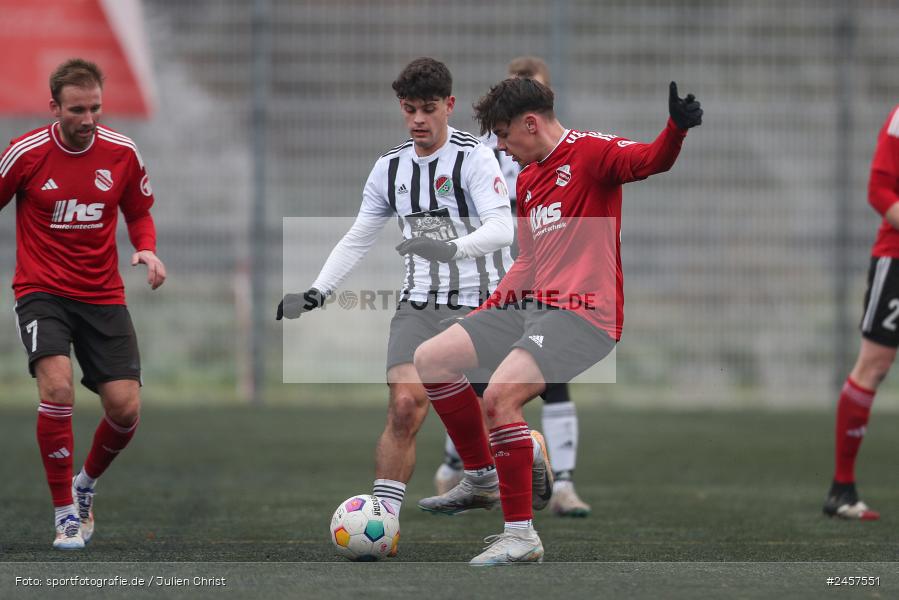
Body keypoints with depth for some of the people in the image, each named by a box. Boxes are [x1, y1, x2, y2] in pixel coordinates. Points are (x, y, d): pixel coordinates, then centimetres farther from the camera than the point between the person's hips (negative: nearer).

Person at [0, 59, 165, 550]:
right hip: (42, 292, -3)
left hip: (103, 296, 3)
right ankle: (65, 512, -12)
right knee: (57, 386, -26)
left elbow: (139, 213, 14)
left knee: (125, 408, -6)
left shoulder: (122, 153, -2)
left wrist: (147, 249, -6)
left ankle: (86, 484, 27)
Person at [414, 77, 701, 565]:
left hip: (584, 314, -9)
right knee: (431, 359, 9)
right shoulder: (527, 179, 20)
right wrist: (487, 310, 33)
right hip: (531, 304, 9)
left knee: (500, 396, -26)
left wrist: (676, 128, -44)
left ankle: (522, 536, -18)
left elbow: (649, 161, -25)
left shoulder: (588, 151, -6)